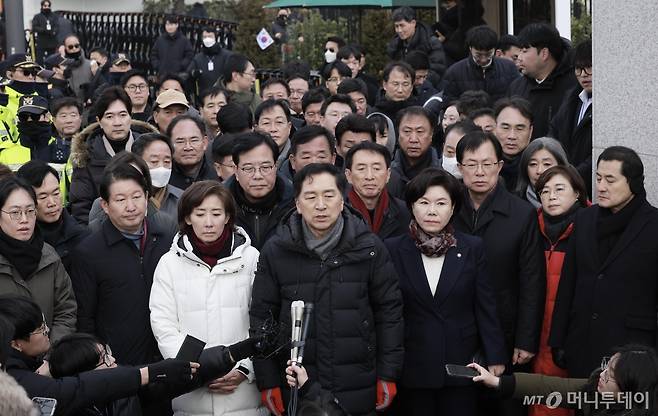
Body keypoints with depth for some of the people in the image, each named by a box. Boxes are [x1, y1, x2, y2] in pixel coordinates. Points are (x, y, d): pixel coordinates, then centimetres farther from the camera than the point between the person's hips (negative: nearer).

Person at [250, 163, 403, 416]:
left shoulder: (370, 248, -1)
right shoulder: (275, 251, -1)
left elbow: (389, 312, 3)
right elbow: (261, 317, 3)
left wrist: (388, 375, 0)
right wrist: (268, 382, 0)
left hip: (359, 393, 0)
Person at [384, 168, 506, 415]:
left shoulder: (472, 248, 1)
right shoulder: (393, 250, -1)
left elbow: (486, 308, 3)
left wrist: (495, 358, 0)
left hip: (462, 364, 0)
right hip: (412, 365, 0)